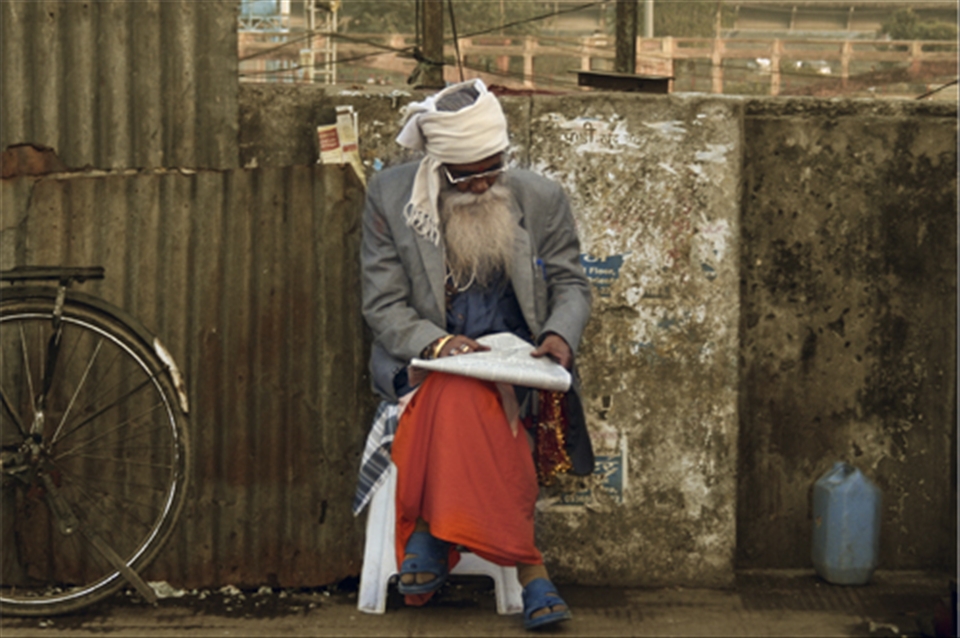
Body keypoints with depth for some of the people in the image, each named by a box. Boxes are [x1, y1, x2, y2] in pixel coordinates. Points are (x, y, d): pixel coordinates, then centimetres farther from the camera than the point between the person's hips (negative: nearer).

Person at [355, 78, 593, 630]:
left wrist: (561, 335, -16)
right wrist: (436, 342, -22)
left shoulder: (542, 199, 3)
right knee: (463, 395, -36)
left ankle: (432, 541, -26)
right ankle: (529, 569, -34)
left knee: (460, 398, -34)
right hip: (425, 364, -1)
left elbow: (571, 284, 8)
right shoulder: (390, 197, 0)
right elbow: (384, 306, -2)